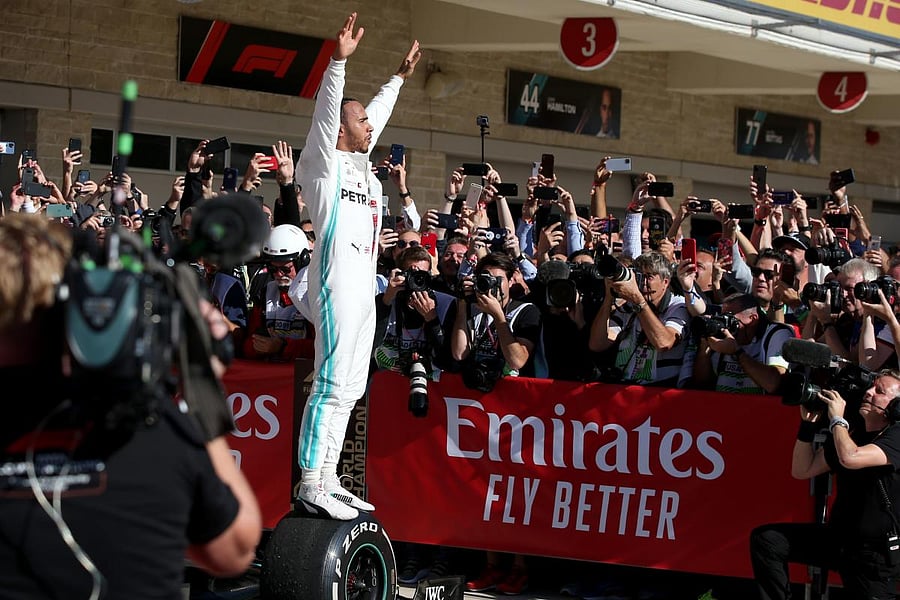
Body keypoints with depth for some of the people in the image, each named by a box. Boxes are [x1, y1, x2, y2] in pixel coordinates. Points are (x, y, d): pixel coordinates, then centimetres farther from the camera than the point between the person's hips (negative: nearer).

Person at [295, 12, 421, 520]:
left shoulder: (360, 164, 19)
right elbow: (326, 114, -18)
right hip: (338, 289, -9)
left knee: (350, 389, 9)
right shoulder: (324, 164, -3)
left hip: (365, 289, 9)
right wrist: (339, 61, -28)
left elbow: (376, 115, 34)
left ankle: (328, 479, 13)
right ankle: (310, 484, -12)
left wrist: (401, 77, 43)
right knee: (331, 386, -12)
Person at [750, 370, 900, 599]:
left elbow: (850, 458, -33)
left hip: (877, 554, -7)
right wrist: (809, 424, -1)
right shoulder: (850, 435, 11)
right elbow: (802, 470, 10)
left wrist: (837, 419, -17)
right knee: (766, 538, -3)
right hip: (839, 539, 7)